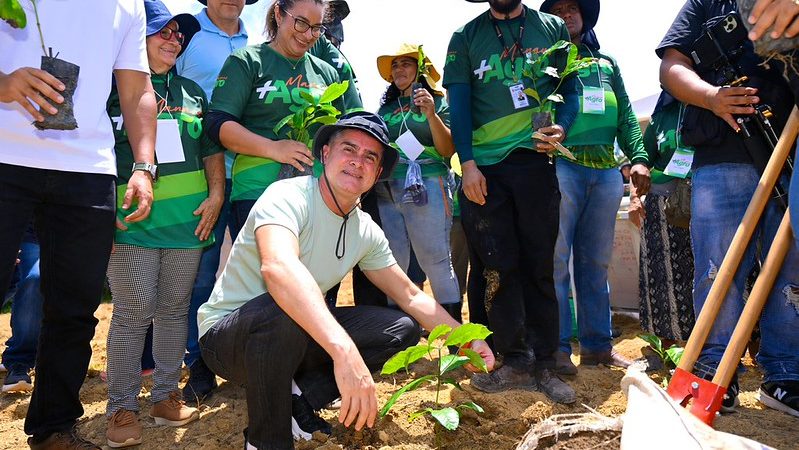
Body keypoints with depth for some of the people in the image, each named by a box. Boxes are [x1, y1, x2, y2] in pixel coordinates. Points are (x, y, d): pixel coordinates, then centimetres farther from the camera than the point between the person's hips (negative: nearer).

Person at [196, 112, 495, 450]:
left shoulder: (366, 232, -1)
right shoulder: (289, 196, -23)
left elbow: (411, 297, 9)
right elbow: (278, 267, -44)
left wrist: (465, 339, 1)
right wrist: (345, 351, -55)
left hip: (298, 334, 6)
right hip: (226, 333, -6)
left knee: (403, 329, -2)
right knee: (281, 309, -39)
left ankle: (298, 398, -4)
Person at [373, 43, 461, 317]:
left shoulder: (438, 102, 10)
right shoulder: (385, 108, 22)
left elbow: (448, 150, -1)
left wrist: (431, 116, -14)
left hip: (426, 188, -4)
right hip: (385, 189, 4)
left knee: (435, 261, -8)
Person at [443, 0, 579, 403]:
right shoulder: (466, 37, 12)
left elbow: (571, 87, 12)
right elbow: (459, 103, 5)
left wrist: (562, 127, -9)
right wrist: (468, 162, -6)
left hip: (536, 159, 0)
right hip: (484, 166, 0)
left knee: (539, 263, 1)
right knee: (498, 266, 0)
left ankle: (544, 363, 9)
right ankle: (516, 362, 9)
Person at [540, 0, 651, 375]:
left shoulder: (607, 63, 24)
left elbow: (626, 116, 20)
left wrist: (638, 158, 7)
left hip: (606, 169, 5)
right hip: (561, 165, -4)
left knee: (596, 262, 7)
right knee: (556, 259, -7)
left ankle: (597, 344, 14)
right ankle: (557, 347, -3)